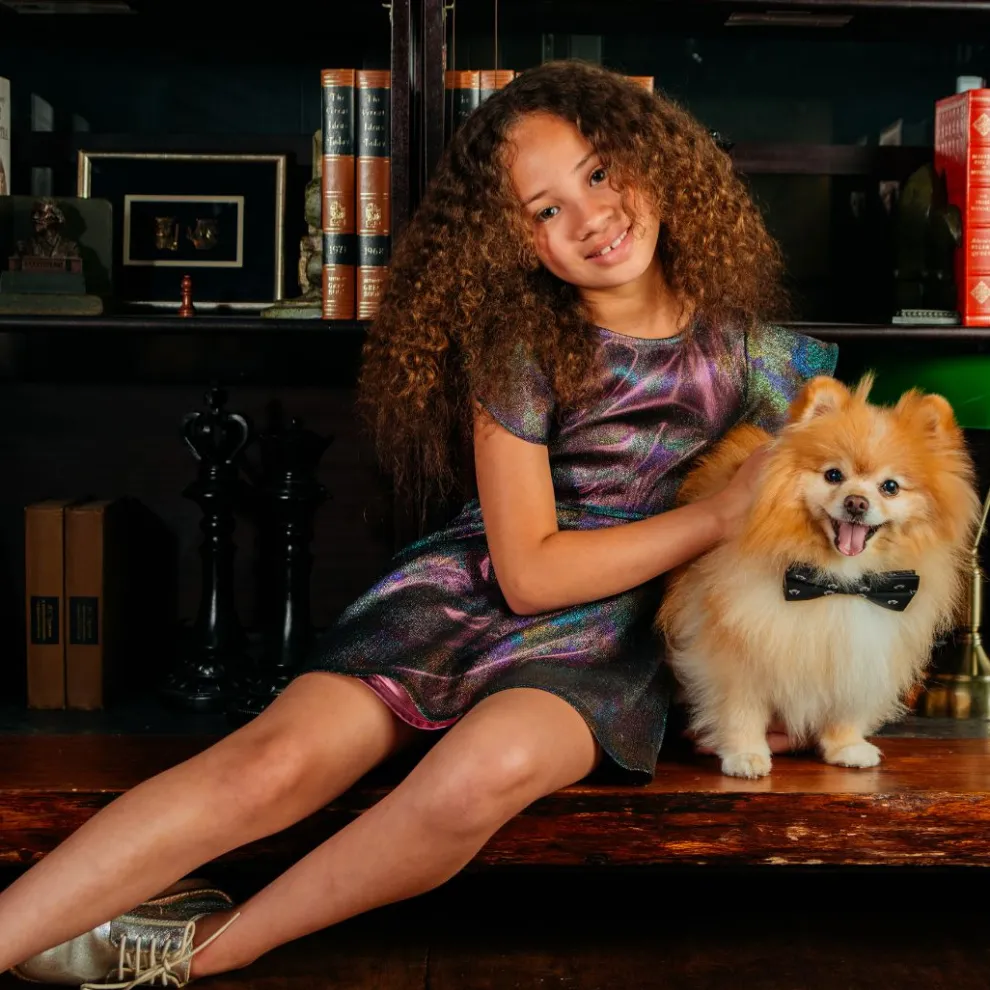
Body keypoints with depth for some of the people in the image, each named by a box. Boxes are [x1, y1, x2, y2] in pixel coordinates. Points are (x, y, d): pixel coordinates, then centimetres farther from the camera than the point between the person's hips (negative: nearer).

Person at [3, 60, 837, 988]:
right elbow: (528, 570, -9)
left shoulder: (751, 350, -1)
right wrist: (717, 517, -12)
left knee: (490, 767, -35)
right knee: (276, 758, -26)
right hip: (474, 587, 0)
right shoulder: (519, 343, -8)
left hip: (604, 633, 0)